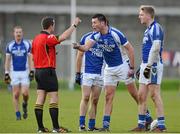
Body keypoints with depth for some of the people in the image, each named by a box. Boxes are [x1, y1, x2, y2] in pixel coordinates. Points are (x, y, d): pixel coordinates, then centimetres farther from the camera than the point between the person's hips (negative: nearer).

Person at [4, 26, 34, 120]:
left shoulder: (27, 44, 1)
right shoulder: (10, 46, 2)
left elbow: (29, 59, 5)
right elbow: (7, 60, 6)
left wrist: (31, 71, -3)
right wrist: (6, 74, 1)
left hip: (25, 72, -1)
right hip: (14, 72, 1)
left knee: (25, 93, -10)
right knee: (16, 94, -1)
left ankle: (25, 105, 21)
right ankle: (18, 114, 8)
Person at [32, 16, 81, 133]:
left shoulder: (36, 38, 12)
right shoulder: (48, 38, -15)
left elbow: (34, 56, 20)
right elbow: (63, 37, -28)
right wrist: (74, 25, -18)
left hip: (38, 71, 9)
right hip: (48, 71, -9)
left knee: (40, 99, 6)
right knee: (54, 98, -6)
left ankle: (40, 127, 6)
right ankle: (56, 127, -9)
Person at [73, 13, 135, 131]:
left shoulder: (115, 33, -20)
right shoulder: (96, 36, -5)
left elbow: (130, 49, -14)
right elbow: (86, 47, -16)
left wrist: (132, 67, -16)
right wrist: (78, 47, -39)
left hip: (122, 66, -5)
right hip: (109, 69, 5)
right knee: (108, 96, 1)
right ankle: (106, 124, 1)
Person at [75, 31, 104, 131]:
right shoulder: (86, 37, 1)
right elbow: (80, 56, 4)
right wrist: (78, 73, 0)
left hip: (100, 74, 3)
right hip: (87, 73, -3)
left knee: (95, 100, 4)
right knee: (85, 97, -11)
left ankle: (91, 126, 8)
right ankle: (81, 124, -11)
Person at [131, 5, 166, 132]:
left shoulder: (156, 28, -12)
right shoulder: (148, 30, 19)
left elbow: (156, 48, -21)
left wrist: (149, 66, -24)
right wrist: (142, 66, 24)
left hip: (153, 65, -10)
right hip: (146, 65, 10)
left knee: (154, 94, -9)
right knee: (141, 95, 8)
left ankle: (161, 125, -7)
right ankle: (141, 124, 12)